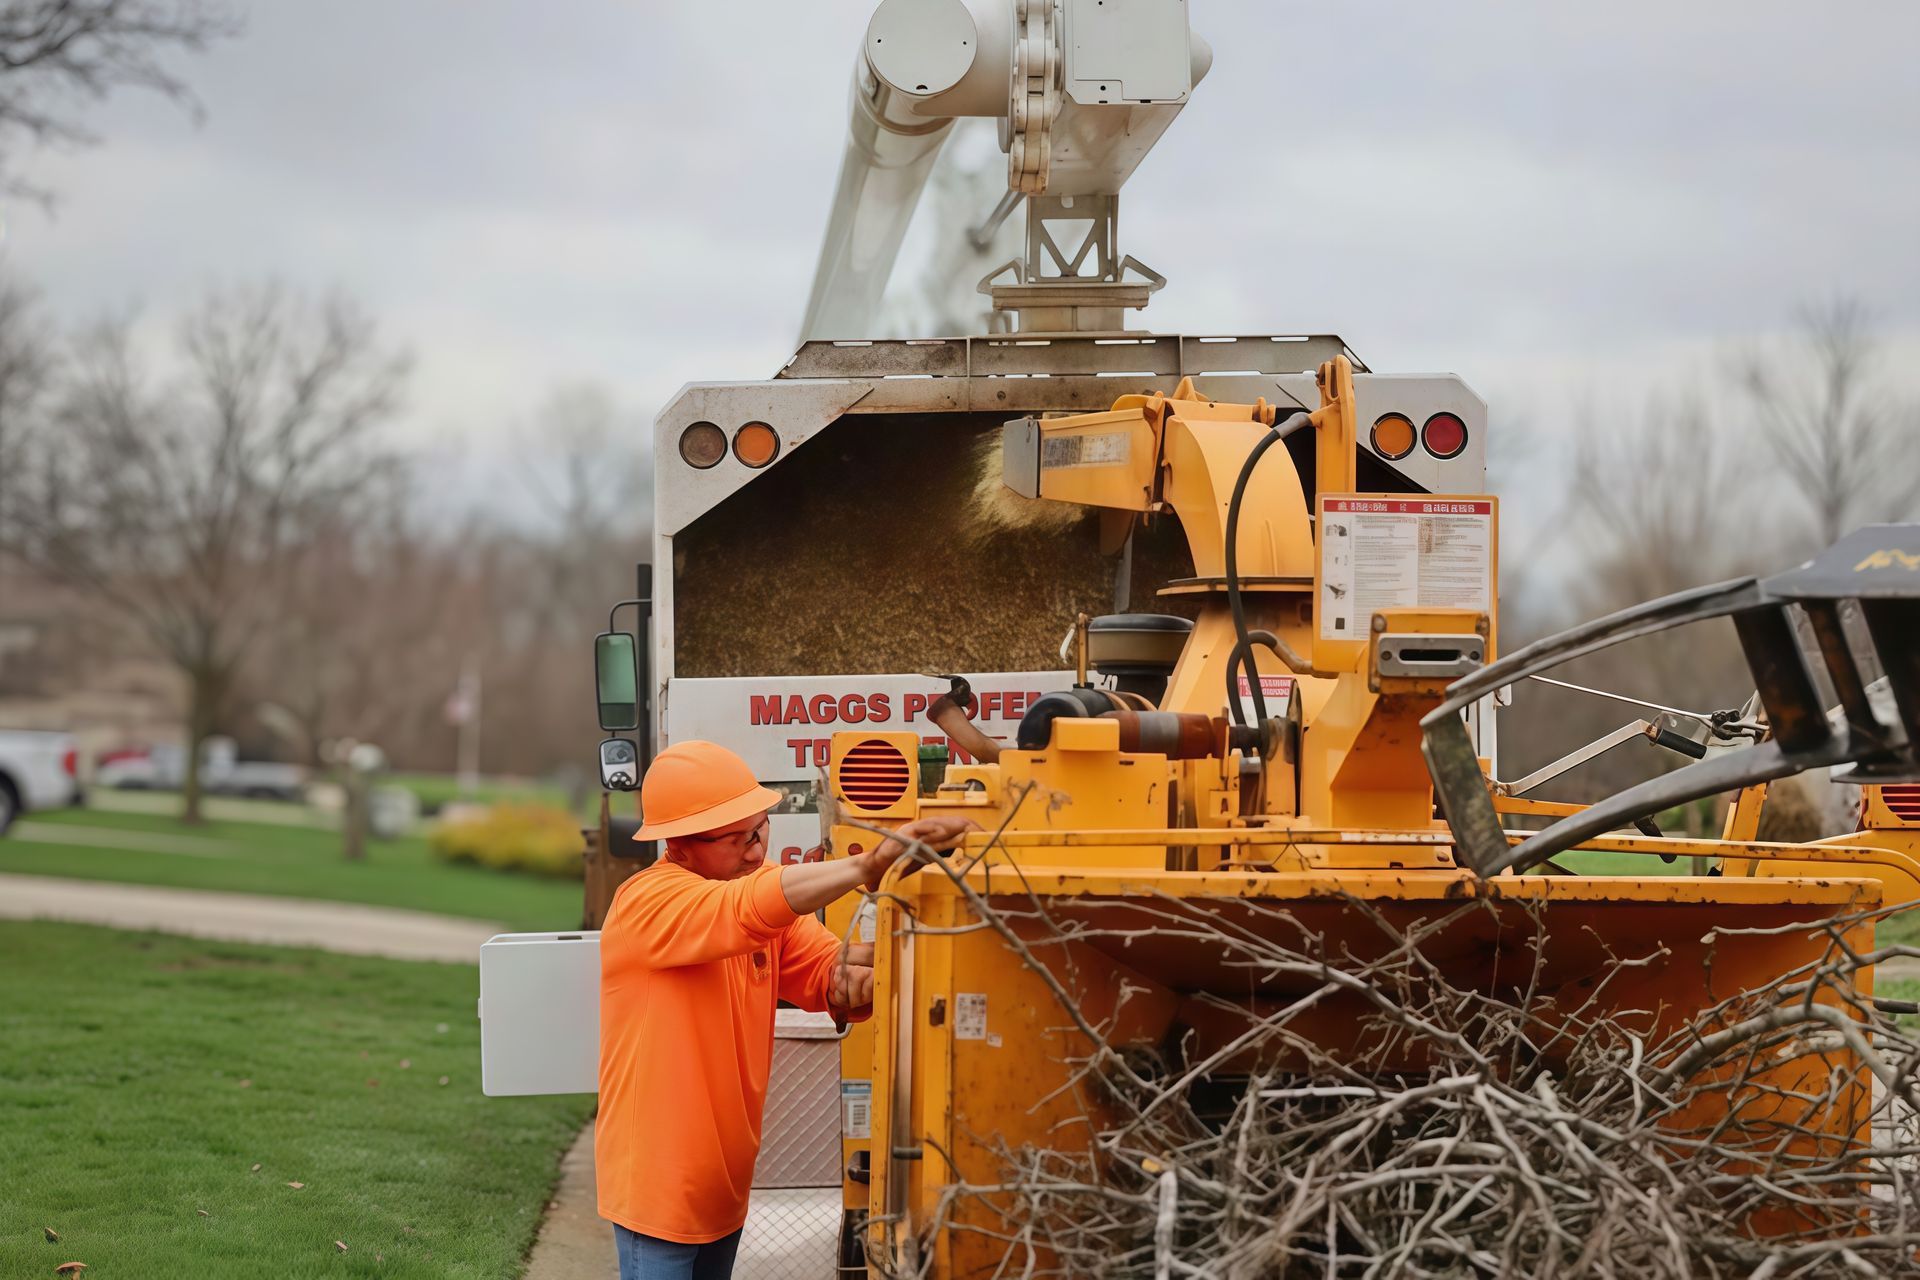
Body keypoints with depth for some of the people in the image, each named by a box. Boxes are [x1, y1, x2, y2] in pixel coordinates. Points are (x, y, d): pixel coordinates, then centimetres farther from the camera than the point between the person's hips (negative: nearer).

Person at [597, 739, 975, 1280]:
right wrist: (870, 864, -46)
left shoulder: (763, 887, 5)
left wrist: (849, 974, -29)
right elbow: (746, 910, -38)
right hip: (658, 1186, -8)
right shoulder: (648, 902, -20)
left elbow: (822, 971, -4)